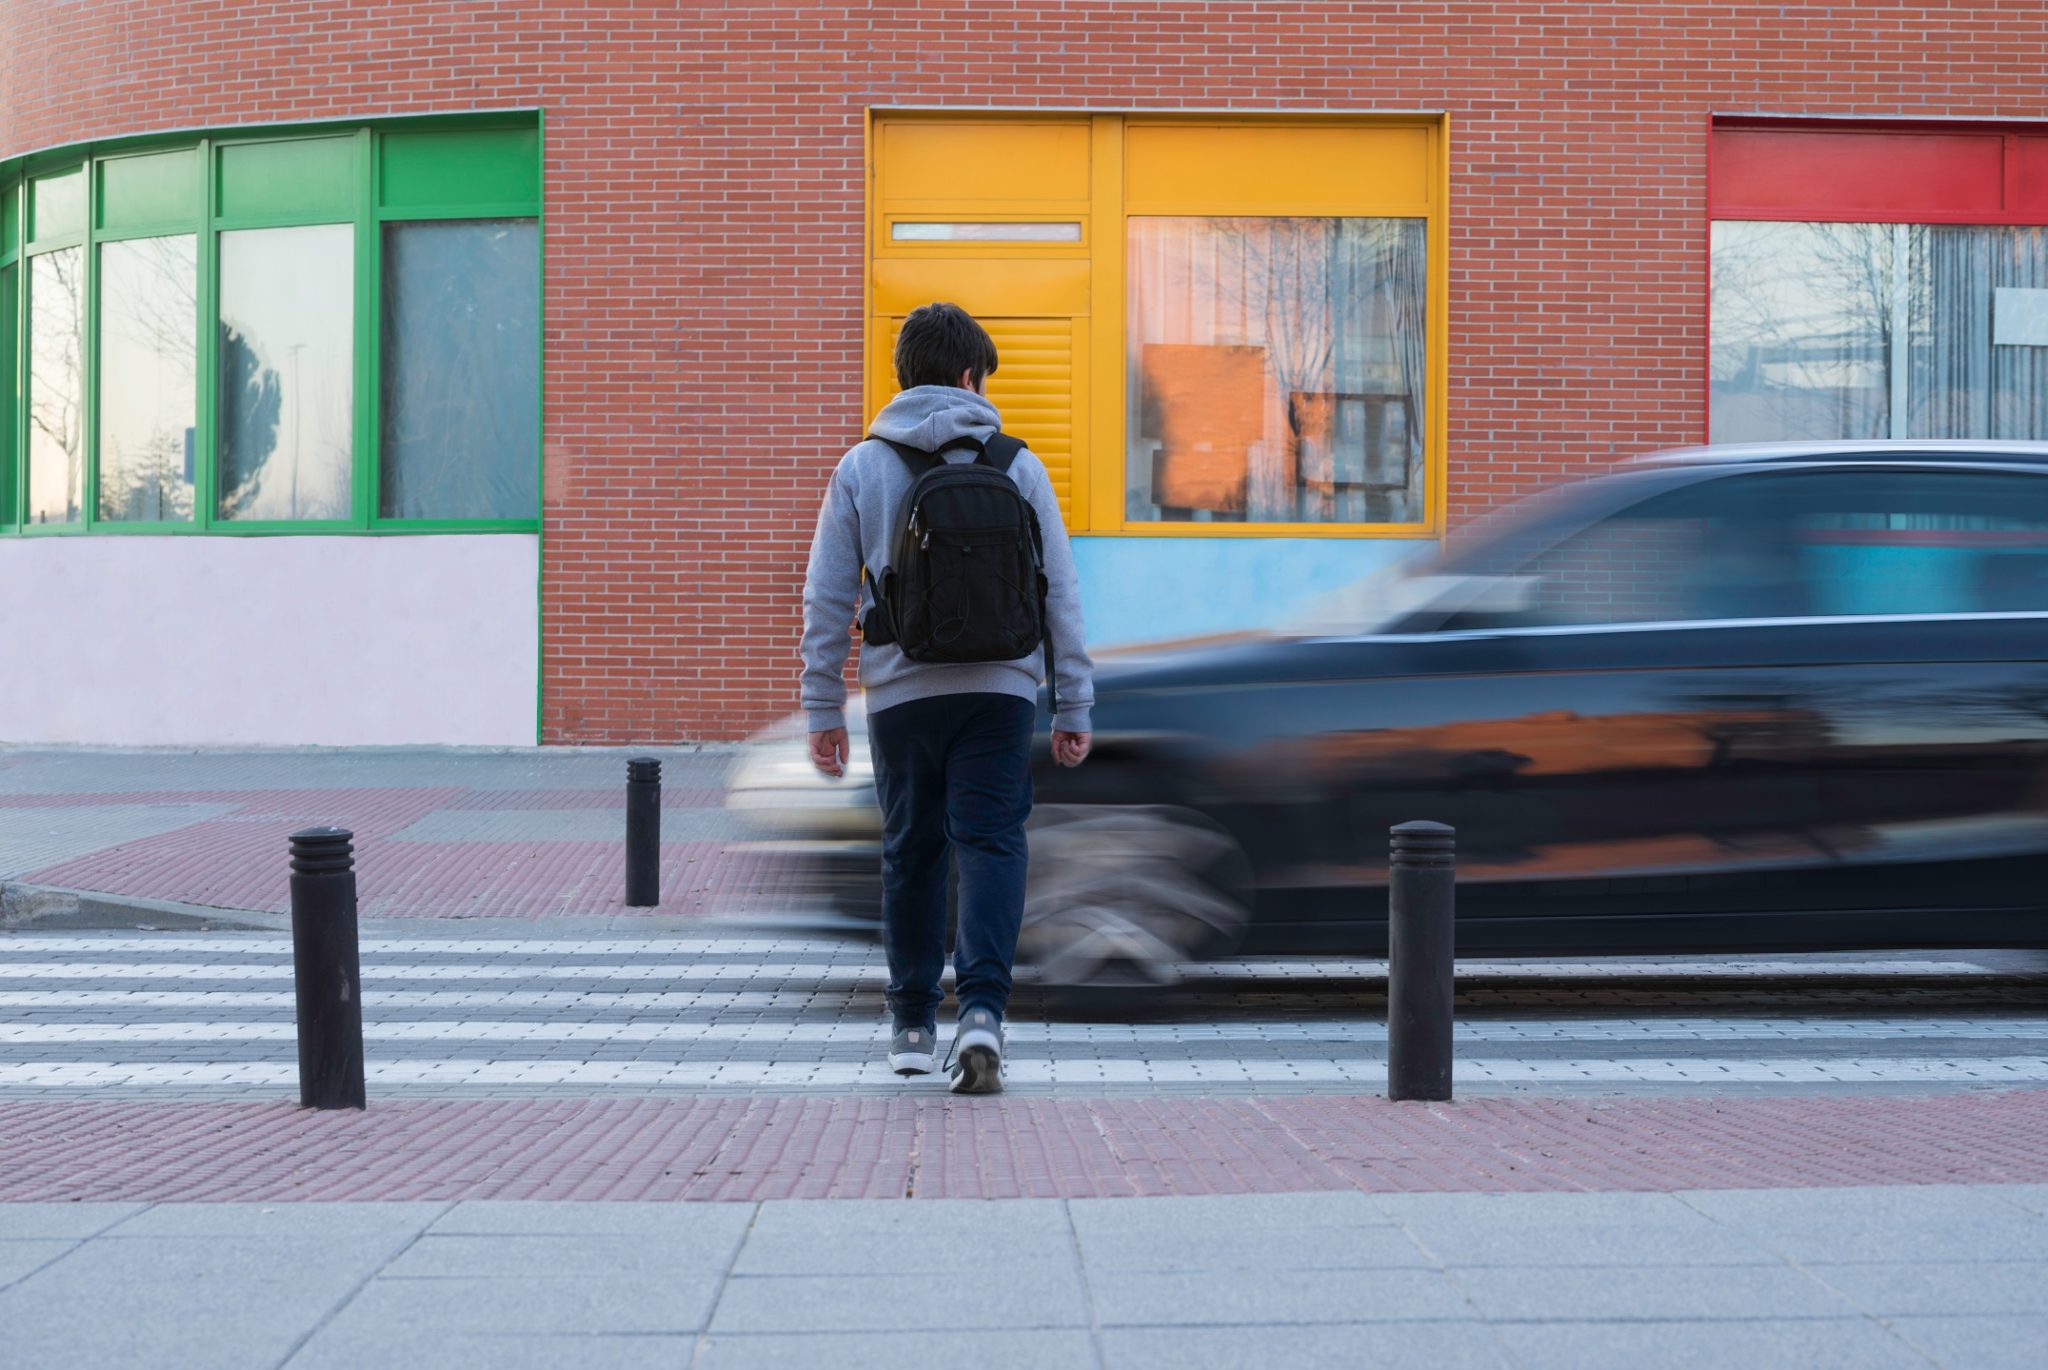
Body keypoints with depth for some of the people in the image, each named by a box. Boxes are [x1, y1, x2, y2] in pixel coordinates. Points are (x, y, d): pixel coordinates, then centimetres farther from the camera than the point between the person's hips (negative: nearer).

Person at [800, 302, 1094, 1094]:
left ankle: (913, 1025, 22)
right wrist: (1074, 708, 7)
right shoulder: (1018, 467, 3)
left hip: (901, 695, 1)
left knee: (911, 852, 13)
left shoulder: (861, 468, 3)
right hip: (999, 692, -1)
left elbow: (827, 598, 2)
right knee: (991, 846, 0)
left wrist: (824, 710, 8)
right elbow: (1060, 593, 3)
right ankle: (981, 1008, -19)